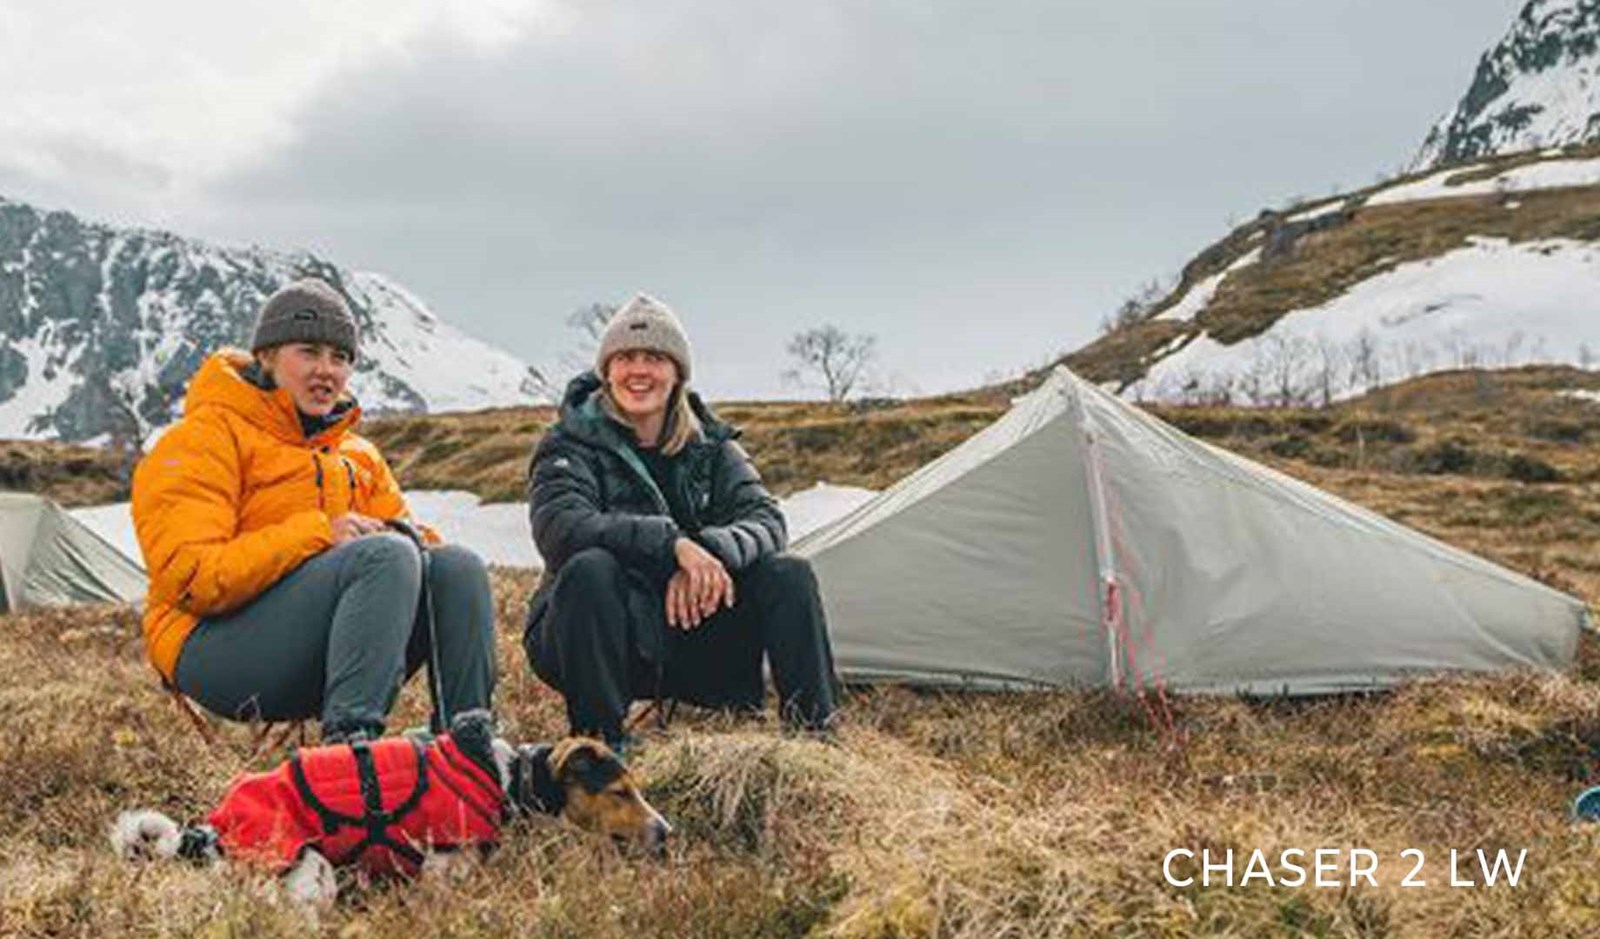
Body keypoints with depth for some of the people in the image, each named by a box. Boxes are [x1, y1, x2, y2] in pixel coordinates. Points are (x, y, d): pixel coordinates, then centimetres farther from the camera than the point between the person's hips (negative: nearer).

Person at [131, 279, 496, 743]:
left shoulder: (359, 457, 21)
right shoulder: (209, 435, -2)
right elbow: (187, 576, -13)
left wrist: (408, 535, -9)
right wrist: (316, 535, -21)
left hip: (319, 660, 6)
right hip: (215, 646, -6)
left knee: (457, 566, -16)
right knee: (385, 556, -29)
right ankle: (349, 738, -39)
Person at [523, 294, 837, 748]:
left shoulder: (708, 445, 6)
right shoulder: (571, 445, -6)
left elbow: (766, 519, -6)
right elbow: (559, 526, -25)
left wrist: (712, 550, -29)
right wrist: (673, 543, -35)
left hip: (687, 635, 4)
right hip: (584, 641, -3)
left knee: (789, 575, -15)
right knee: (591, 570, -35)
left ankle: (815, 730, -12)